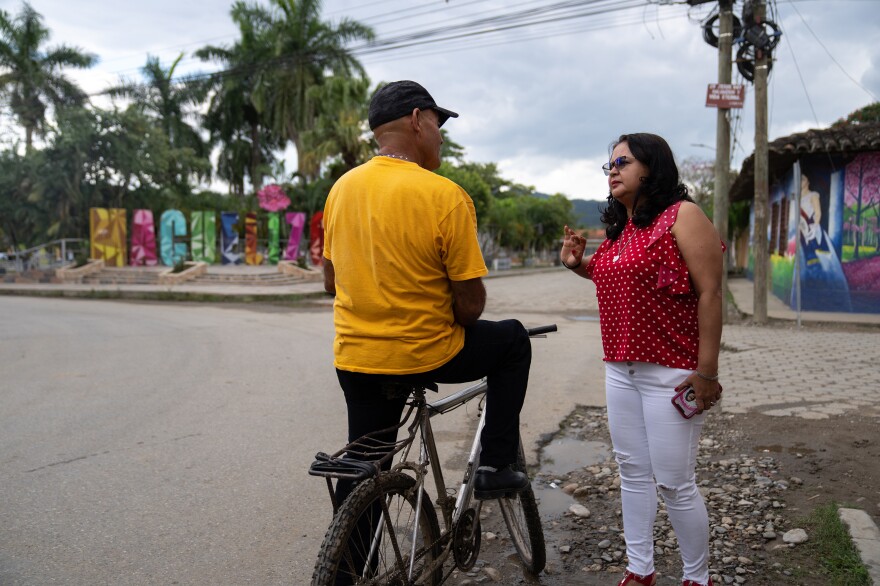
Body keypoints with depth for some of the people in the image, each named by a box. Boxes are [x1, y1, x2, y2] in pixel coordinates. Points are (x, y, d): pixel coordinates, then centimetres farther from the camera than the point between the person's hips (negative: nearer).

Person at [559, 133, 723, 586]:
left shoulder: (681, 215, -9)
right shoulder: (617, 229, 13)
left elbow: (709, 294, -14)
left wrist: (706, 371, -18)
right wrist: (577, 264, 8)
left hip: (669, 372, -7)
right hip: (619, 369, 8)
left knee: (674, 483, 0)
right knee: (632, 472, 14)